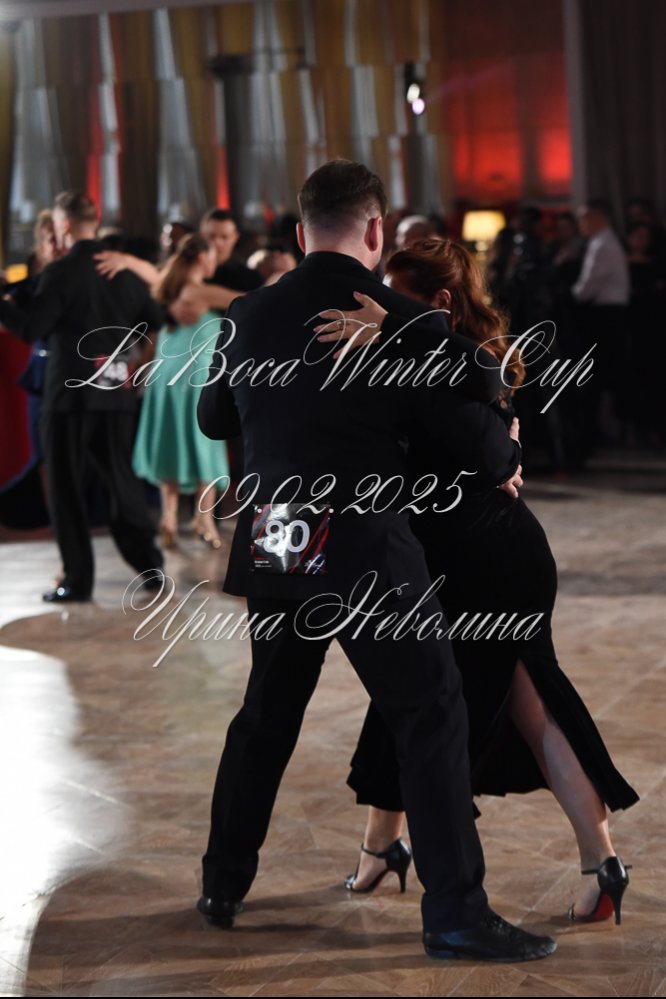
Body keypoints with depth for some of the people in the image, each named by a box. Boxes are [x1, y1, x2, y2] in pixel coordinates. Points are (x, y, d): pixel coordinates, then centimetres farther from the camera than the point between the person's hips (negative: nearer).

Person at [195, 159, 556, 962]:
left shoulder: (247, 317, 4)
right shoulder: (400, 321, -10)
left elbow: (213, 419, 20)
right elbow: (475, 437, -8)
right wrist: (505, 460, 15)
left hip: (273, 546, 5)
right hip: (365, 549, -5)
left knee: (267, 714, 21)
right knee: (431, 716, 3)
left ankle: (222, 887, 30)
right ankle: (455, 912, 1)